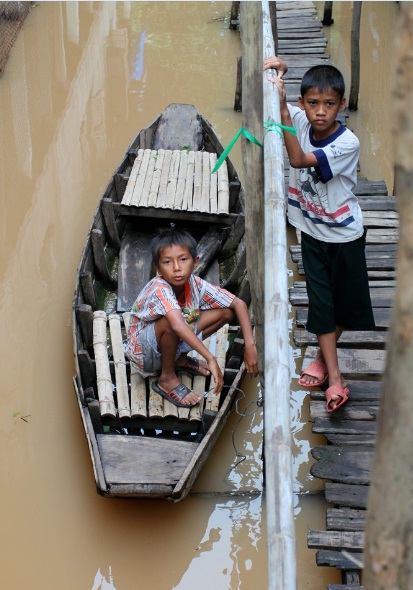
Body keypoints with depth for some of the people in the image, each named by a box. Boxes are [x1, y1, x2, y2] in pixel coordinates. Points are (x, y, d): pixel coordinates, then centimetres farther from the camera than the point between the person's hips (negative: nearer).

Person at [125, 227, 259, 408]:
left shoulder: (195, 284, -16)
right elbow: (177, 325, -50)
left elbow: (239, 304, -13)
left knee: (226, 312, -7)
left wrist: (250, 346, -23)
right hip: (144, 351, -6)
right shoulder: (160, 289, -33)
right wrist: (210, 359, -51)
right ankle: (167, 379, -13)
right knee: (171, 321, -37)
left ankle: (180, 359, 7)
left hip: (173, 341, 6)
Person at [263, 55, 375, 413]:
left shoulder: (347, 144, -26)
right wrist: (277, 72, -25)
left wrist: (282, 109, -41)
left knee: (346, 301, 11)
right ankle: (335, 377, 7)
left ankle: (324, 354, 35)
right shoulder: (300, 121, -12)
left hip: (345, 235, -3)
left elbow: (299, 159, -36)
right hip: (312, 232, 3)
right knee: (320, 300, 2)